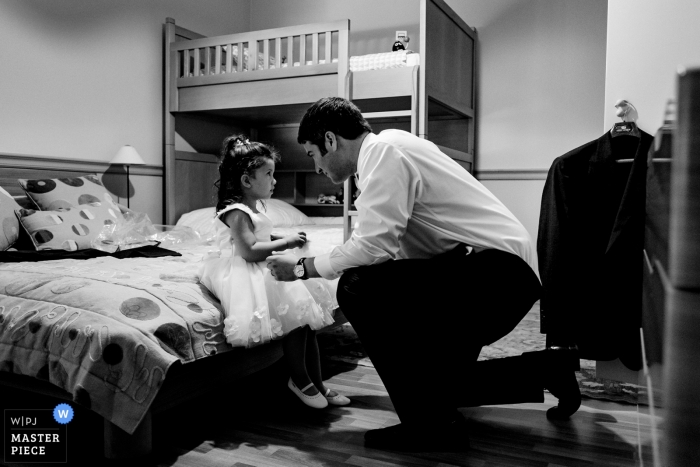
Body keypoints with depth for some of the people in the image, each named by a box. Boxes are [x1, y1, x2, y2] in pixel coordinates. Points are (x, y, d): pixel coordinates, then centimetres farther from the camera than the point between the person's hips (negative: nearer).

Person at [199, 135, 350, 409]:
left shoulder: (256, 205, 14)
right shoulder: (236, 212, -15)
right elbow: (250, 250, -24)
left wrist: (285, 239, 9)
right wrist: (285, 242, -20)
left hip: (265, 270, 10)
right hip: (247, 274, -10)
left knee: (306, 315, 1)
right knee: (295, 315, -22)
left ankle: (316, 383, 8)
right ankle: (299, 380, -3)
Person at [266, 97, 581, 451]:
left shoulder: (383, 150, -13)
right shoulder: (390, 150, 17)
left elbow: (372, 246, -23)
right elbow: (387, 248, 19)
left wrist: (304, 267, -9)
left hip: (498, 272, -10)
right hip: (501, 276, 10)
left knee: (360, 287, -21)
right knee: (436, 374, 19)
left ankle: (430, 424, -11)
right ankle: (547, 368, 25)